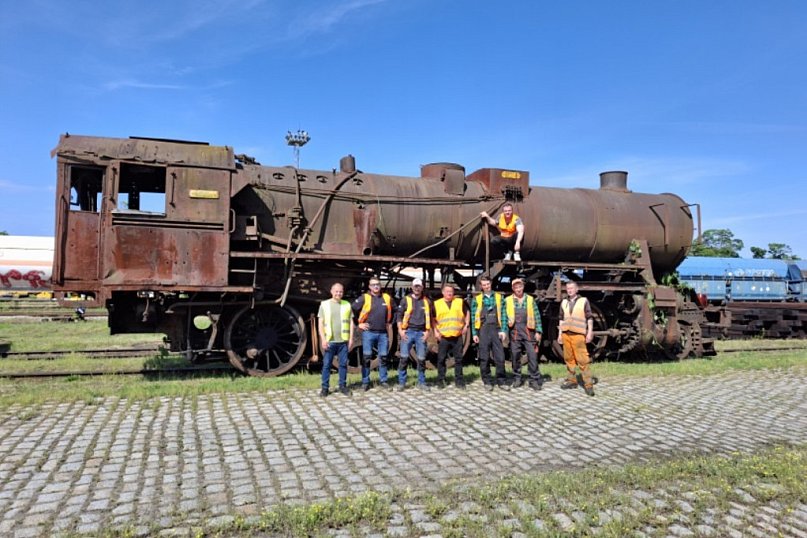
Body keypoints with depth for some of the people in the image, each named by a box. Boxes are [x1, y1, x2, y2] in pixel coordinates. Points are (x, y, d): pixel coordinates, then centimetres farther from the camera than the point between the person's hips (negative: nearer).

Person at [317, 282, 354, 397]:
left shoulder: (347, 305, 9)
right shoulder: (324, 304, 3)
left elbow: (351, 322, 11)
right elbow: (320, 323, 0)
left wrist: (351, 337, 3)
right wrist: (323, 339, -8)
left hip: (343, 341, 2)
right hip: (329, 341, -2)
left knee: (343, 364, 7)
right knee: (326, 364, 2)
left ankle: (343, 386, 18)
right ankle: (325, 387, 10)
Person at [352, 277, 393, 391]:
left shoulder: (387, 298, 6)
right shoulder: (364, 298, -4)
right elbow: (353, 310, -3)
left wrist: (389, 322, 15)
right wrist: (359, 323, -2)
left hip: (383, 333, 3)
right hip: (368, 332, -3)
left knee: (383, 357, 7)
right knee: (366, 357, 0)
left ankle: (383, 381, 18)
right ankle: (365, 382, 8)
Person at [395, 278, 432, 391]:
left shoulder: (426, 301, 11)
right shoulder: (405, 300, 4)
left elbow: (429, 318, 14)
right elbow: (399, 316, 3)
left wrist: (427, 331, 4)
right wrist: (400, 331, -5)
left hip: (421, 333, 2)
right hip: (408, 332, -2)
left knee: (421, 358, 5)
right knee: (404, 357, -4)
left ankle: (421, 382, 16)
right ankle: (401, 382, 5)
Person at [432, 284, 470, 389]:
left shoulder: (460, 302, 7)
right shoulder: (437, 304, 4)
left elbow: (467, 313, 18)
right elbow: (433, 319, 9)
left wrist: (466, 325, 7)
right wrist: (435, 331, 0)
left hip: (457, 336, 1)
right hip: (443, 336, -1)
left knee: (458, 359, 5)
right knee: (441, 359, 3)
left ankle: (459, 380, 14)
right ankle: (441, 380, 14)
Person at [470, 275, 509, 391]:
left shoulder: (499, 297, 9)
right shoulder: (477, 299, 7)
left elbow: (502, 314, 6)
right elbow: (474, 317, 6)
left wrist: (503, 330, -3)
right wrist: (474, 333, 0)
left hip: (496, 329, 0)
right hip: (483, 330, 0)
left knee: (500, 357, -1)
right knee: (484, 357, 3)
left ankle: (501, 381, 9)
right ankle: (487, 381, 12)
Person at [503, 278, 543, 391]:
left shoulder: (530, 300, 6)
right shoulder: (508, 301, 6)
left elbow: (537, 316, 5)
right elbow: (504, 317, 5)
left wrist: (538, 331, -1)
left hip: (528, 331, 0)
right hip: (514, 331, 0)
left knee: (532, 355, -4)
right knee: (515, 356, 5)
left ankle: (534, 379, 2)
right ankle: (517, 378, 16)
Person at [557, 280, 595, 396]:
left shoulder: (583, 301, 1)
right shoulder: (564, 302, 12)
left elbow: (589, 318, 0)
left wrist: (590, 332, -7)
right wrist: (560, 334, 12)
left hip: (578, 335, -4)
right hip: (566, 334, 4)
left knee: (582, 360, -8)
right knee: (569, 359, 7)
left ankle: (588, 384, -4)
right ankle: (572, 381, 16)